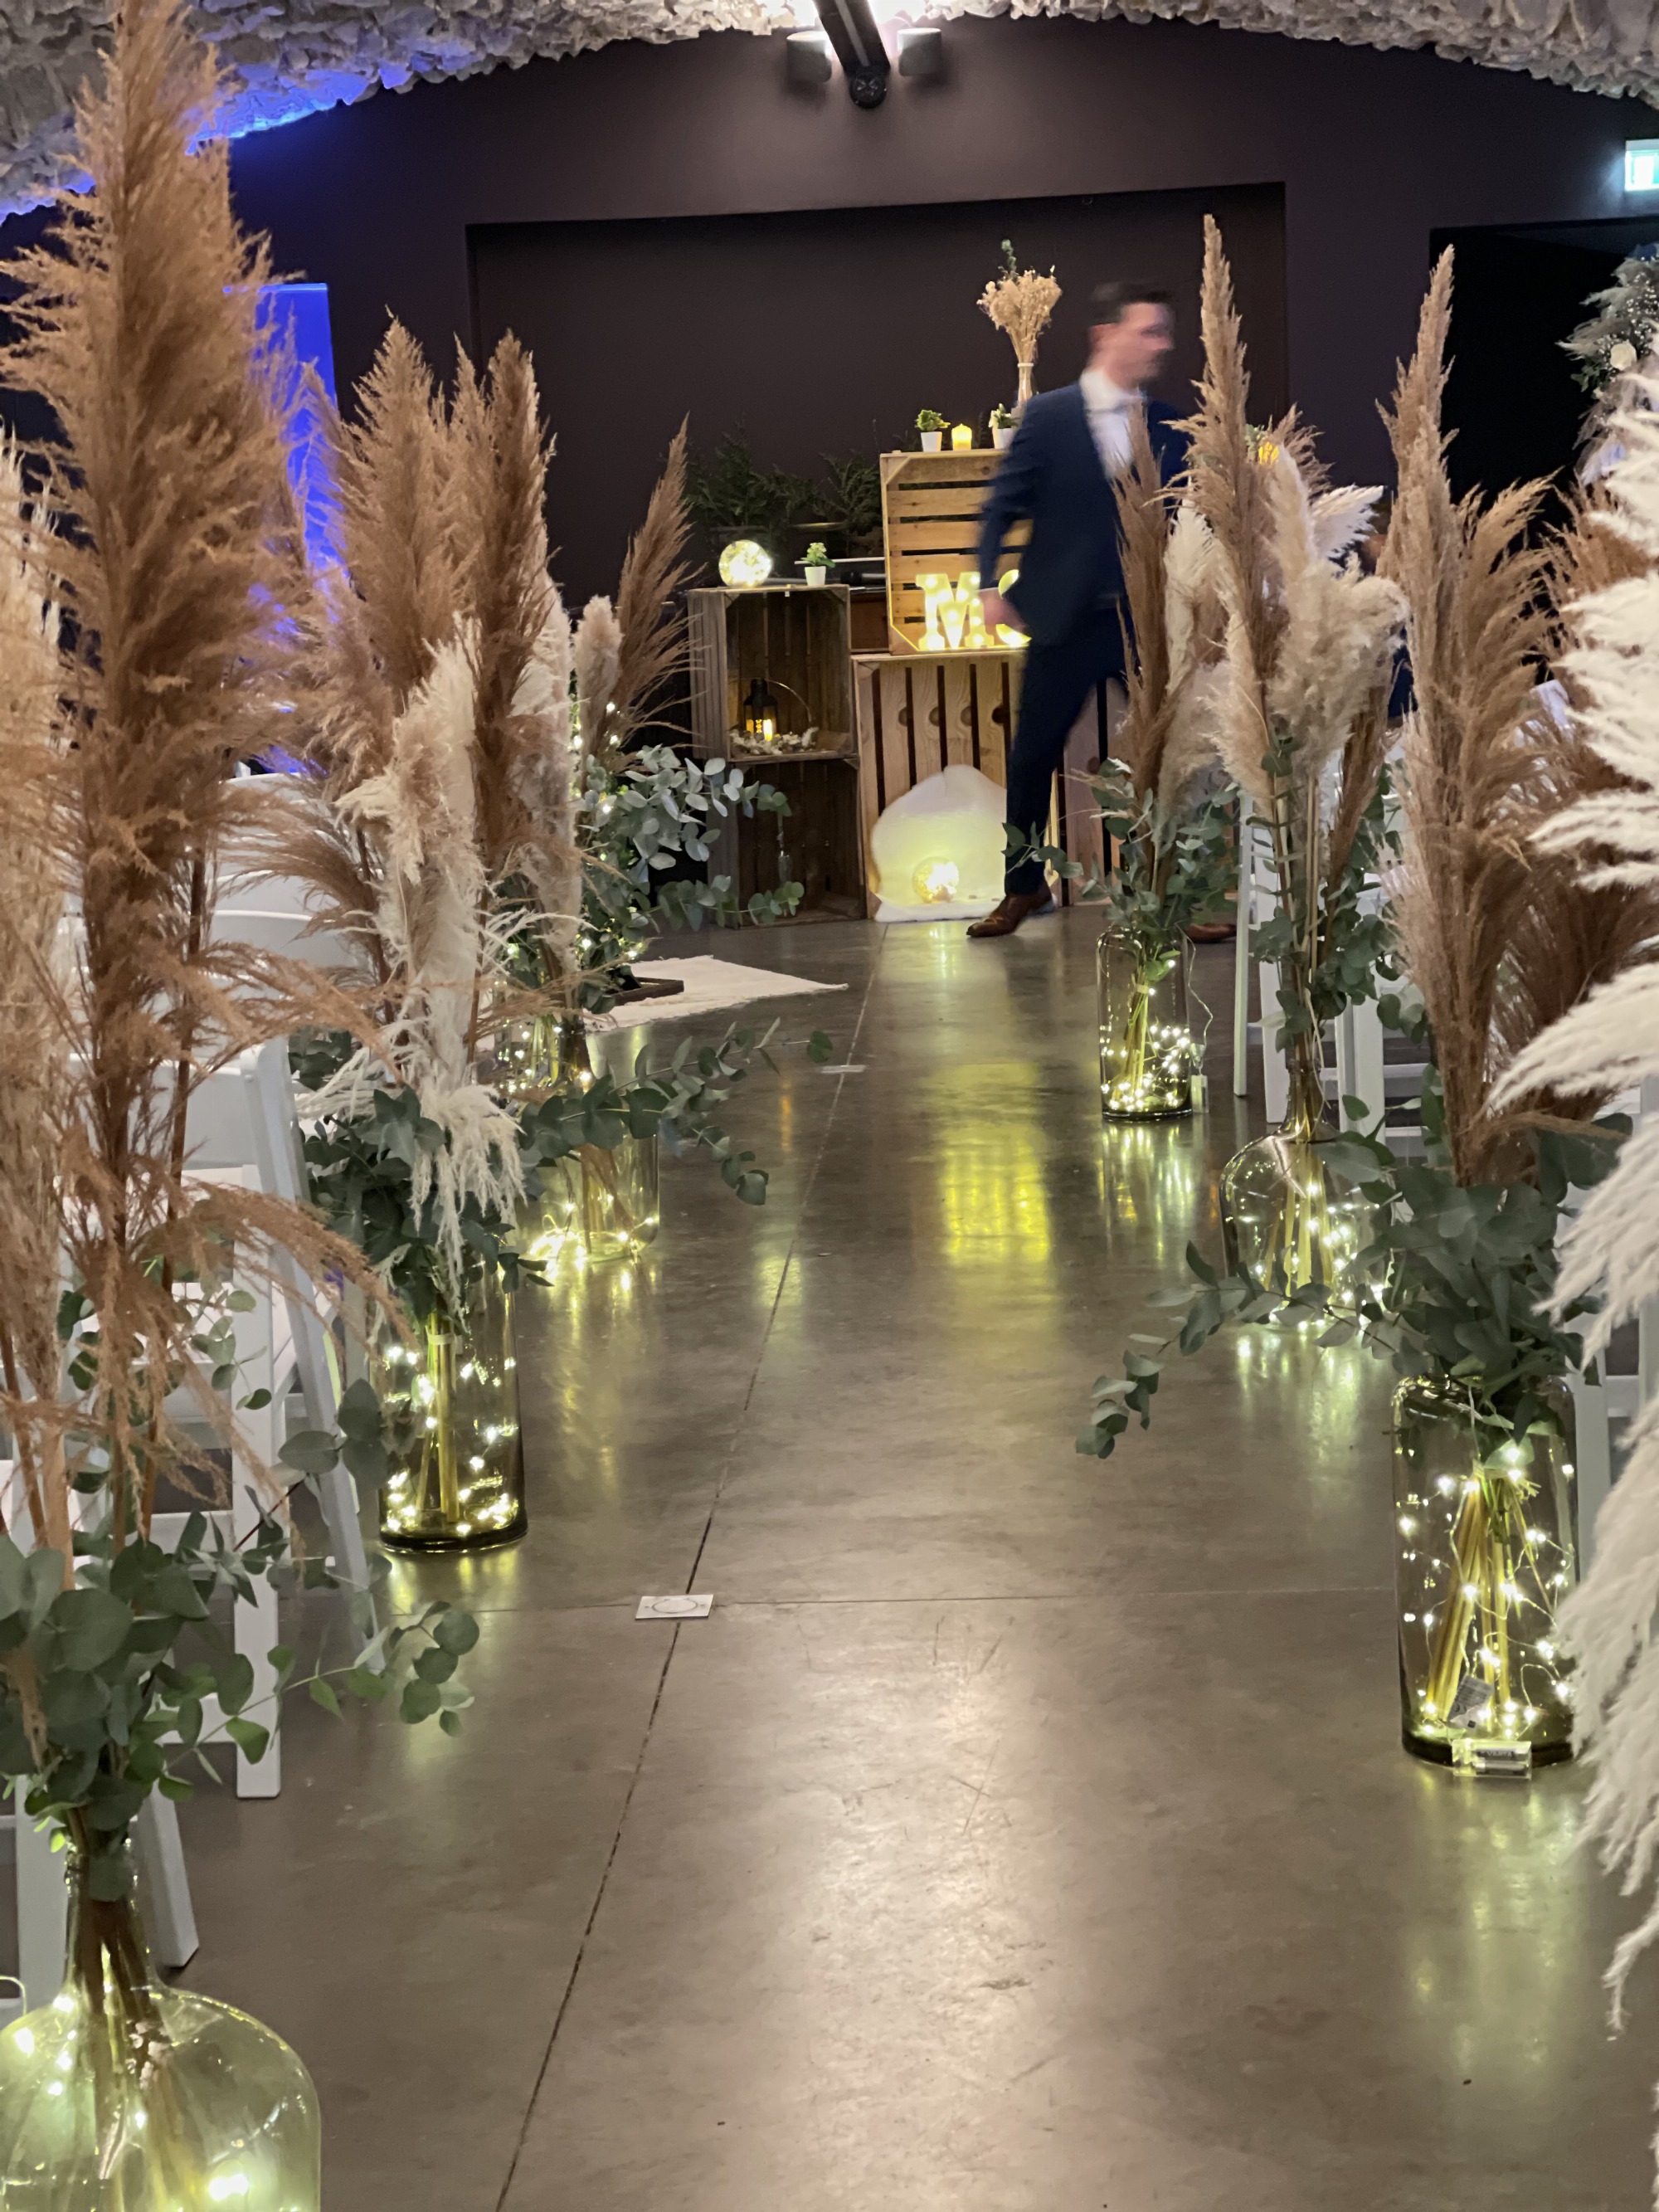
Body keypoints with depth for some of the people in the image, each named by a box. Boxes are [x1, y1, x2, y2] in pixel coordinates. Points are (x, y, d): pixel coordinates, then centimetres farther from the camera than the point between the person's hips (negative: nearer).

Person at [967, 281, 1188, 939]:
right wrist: (991, 582, -14)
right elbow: (1004, 506, -2)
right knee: (1032, 757, 5)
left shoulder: (1168, 428, 6)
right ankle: (1023, 886, 22)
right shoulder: (1049, 415, -2)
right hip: (1067, 619, -2)